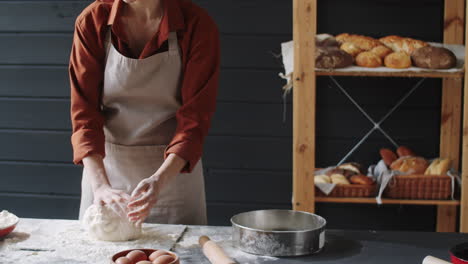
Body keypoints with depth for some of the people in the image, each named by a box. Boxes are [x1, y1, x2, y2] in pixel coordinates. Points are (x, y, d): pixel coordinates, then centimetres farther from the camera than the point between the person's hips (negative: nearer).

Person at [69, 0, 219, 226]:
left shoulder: (197, 26, -14)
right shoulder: (92, 22, -10)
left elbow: (195, 116, -15)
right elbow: (84, 110, -12)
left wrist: (159, 180, -29)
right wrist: (100, 185, -24)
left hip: (173, 168, -1)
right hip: (106, 166, 1)